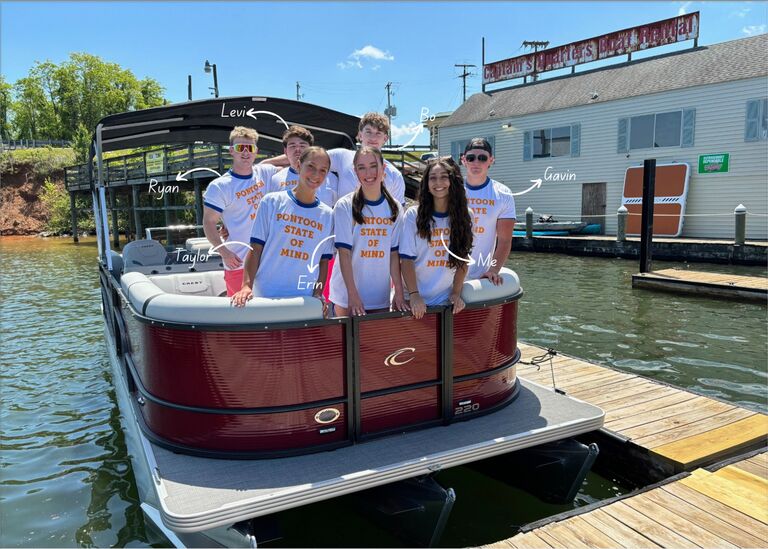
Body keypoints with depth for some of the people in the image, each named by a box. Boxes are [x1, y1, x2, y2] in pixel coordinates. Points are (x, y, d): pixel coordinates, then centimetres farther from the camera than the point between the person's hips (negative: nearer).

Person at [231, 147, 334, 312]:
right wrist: (247, 285, -11)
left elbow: (324, 261, 9)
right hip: (265, 295, -2)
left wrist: (318, 294, -2)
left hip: (305, 299, 2)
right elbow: (255, 249, -1)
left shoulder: (327, 215, 7)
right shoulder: (271, 202, 0)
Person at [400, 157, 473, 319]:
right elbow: (407, 259, -10)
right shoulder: (413, 215, -6)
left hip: (446, 300, 2)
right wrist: (414, 295, -18)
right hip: (416, 300, -2)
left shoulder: (465, 216, 2)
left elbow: (463, 259, 3)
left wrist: (456, 293, -5)